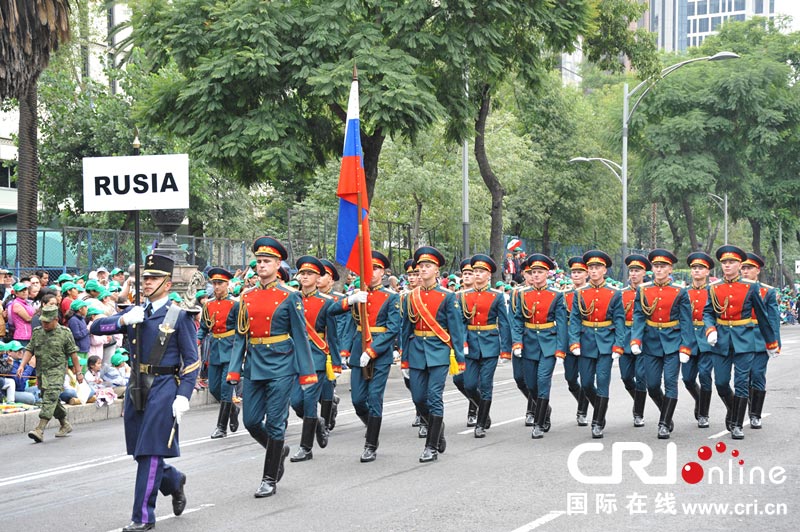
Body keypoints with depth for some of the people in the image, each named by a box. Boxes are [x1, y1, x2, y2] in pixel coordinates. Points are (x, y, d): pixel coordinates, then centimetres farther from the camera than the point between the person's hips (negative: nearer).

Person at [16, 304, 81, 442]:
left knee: (50, 399, -18)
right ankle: (65, 425, 31)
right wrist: (22, 365, -3)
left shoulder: (65, 333, -2)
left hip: (57, 371, -6)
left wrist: (78, 372, 2)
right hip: (41, 372, 6)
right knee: (53, 401, 14)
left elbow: (73, 353, 1)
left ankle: (40, 429, -26)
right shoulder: (37, 332, 10)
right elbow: (29, 350, 11)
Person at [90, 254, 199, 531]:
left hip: (164, 387, -6)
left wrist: (183, 396, -14)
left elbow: (192, 361, -5)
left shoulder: (179, 316, -2)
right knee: (140, 452, 12)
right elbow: (96, 327, 5)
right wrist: (123, 320, -12)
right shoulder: (134, 312, 13)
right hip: (136, 386, 6)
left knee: (151, 452, -6)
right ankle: (174, 481, 39)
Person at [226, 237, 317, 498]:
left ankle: (270, 480, 8)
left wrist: (306, 373, -6)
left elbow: (300, 337, -3)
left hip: (280, 368, -5)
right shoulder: (247, 297, 9)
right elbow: (240, 337, 11)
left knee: (275, 423, -2)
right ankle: (279, 451, 34)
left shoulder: (289, 297, -4)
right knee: (251, 421, 6)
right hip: (253, 366, 5)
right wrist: (234, 370, 4)